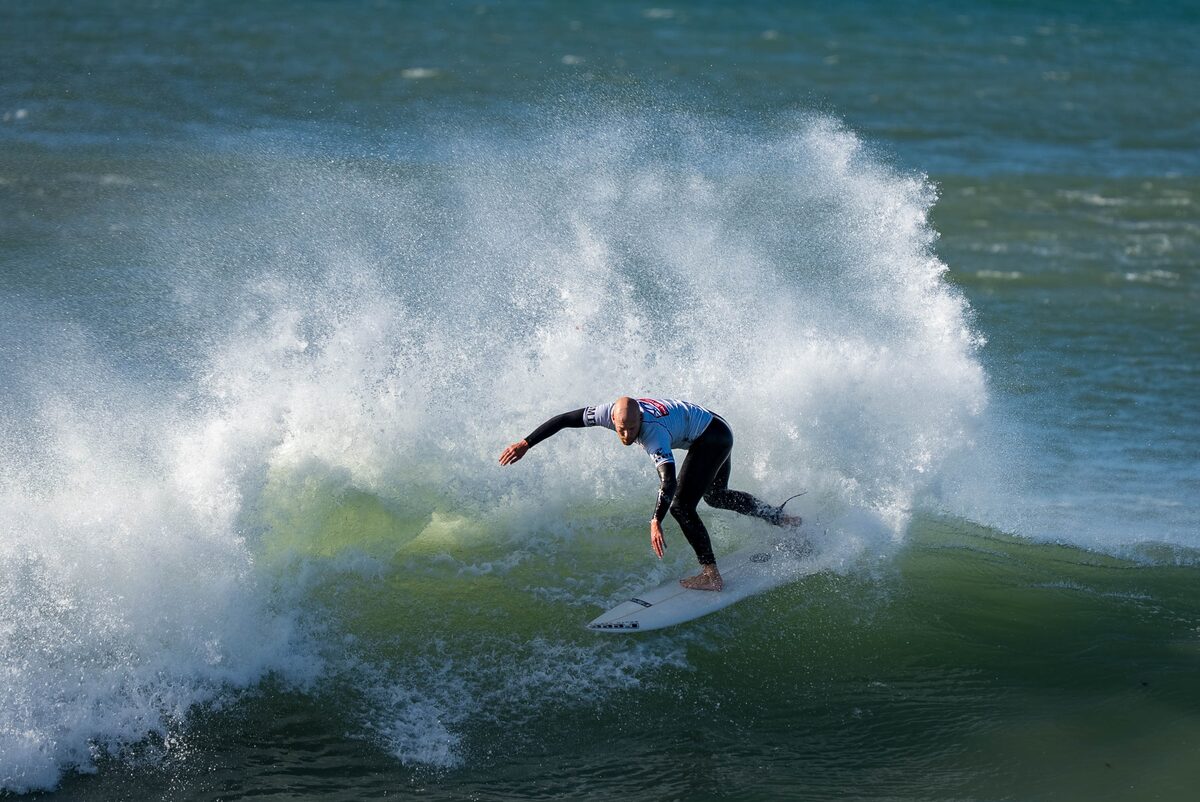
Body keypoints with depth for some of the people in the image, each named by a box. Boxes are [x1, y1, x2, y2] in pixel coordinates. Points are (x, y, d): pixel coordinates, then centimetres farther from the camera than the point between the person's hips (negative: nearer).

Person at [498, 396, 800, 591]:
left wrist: (656, 521, -65)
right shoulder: (612, 412, -22)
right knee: (716, 497, 28)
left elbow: (668, 480, -53)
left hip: (712, 437, -9)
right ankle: (780, 518, 41)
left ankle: (711, 575, -15)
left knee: (681, 506, -19)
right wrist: (526, 443, -16)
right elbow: (564, 419, -14)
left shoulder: (654, 433, -41)